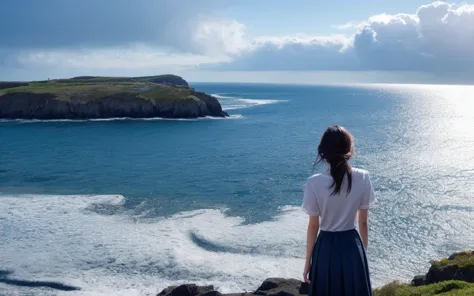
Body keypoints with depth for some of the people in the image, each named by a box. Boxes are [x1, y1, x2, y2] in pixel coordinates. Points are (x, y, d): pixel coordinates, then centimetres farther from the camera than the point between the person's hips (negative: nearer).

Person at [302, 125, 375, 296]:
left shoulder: (314, 183, -16)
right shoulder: (362, 178, -10)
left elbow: (313, 226, -9)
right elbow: (363, 222, -1)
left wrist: (308, 261, 3)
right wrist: (363, 251, 14)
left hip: (326, 249, -2)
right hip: (352, 247, 2)